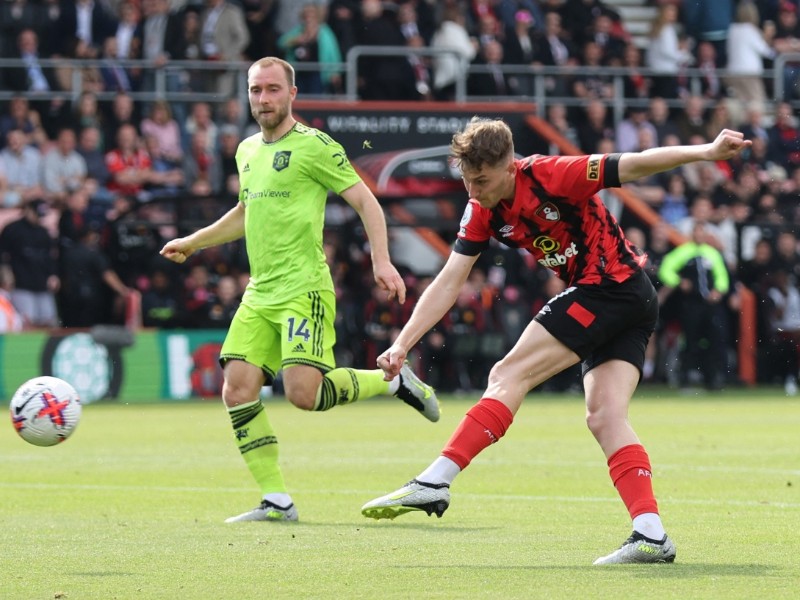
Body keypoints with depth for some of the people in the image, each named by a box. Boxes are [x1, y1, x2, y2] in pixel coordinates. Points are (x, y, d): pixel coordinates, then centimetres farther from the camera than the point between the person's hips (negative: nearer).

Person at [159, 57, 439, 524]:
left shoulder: (314, 146, -6)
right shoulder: (248, 151, 17)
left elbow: (366, 201, -6)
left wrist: (382, 261, -18)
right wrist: (192, 242, 37)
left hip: (303, 289, -7)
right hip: (260, 293, 7)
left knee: (303, 392, -19)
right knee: (238, 390, -6)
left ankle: (393, 380, 6)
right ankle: (277, 501, 1)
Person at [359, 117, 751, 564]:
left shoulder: (552, 176, -18)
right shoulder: (482, 212, 4)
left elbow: (636, 165, -20)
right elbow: (448, 284, 6)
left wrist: (707, 153, -30)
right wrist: (402, 344, -2)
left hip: (613, 287, -8)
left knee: (510, 374, -11)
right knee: (605, 417, -4)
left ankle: (435, 482, -14)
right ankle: (652, 536, -11)